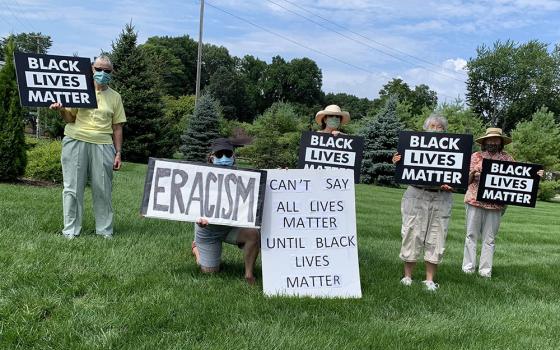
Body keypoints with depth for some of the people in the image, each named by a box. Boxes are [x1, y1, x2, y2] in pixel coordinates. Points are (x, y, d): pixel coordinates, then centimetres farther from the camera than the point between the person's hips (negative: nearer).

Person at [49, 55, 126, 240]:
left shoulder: (115, 97, 11)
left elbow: (117, 127, 10)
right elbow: (69, 118, 8)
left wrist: (118, 152, 4)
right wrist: (61, 110, -14)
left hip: (102, 145, 1)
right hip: (76, 141, -1)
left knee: (103, 189, 2)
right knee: (73, 188, 1)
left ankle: (105, 230, 11)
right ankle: (71, 230, 8)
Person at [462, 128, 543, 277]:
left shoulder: (508, 159, 9)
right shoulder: (476, 156, 6)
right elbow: (467, 180, 6)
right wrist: (472, 174, -14)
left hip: (496, 204, 1)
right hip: (475, 201, -1)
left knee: (489, 238, 4)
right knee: (472, 235, 3)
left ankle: (485, 270, 9)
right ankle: (468, 267, 9)